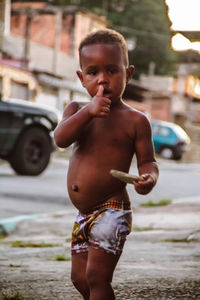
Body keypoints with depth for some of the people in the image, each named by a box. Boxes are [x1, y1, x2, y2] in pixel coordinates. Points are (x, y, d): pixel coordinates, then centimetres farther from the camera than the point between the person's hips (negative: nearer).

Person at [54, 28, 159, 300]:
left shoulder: (135, 120, -5)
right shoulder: (77, 110, 8)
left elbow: (147, 160, -3)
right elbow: (61, 139, -10)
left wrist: (149, 178, -27)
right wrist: (88, 111, -24)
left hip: (111, 211, -6)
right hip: (83, 214, 6)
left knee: (97, 278, -9)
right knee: (80, 278, 14)